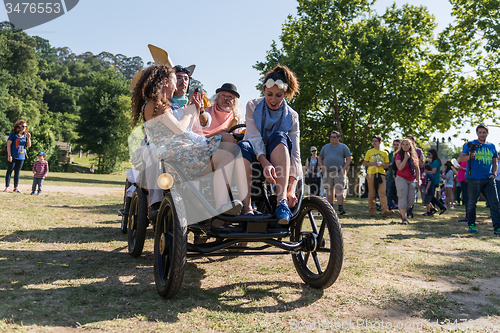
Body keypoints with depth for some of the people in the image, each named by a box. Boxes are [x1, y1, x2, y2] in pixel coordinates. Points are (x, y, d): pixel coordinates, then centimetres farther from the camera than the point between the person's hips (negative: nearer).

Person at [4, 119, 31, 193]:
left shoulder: (25, 135, 9)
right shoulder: (13, 134, -5)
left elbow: (29, 146, 8)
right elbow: (8, 144, -6)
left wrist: (28, 138, -9)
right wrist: (9, 155, -11)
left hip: (21, 157, 4)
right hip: (13, 156, -4)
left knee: (17, 172, 9)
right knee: (9, 171, 2)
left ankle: (16, 188, 14)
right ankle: (7, 187, 7)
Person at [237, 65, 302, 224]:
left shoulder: (291, 116, 0)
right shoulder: (252, 106, 1)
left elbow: (295, 154, -9)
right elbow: (254, 138, -14)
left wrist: (292, 190, -23)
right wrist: (265, 163, -35)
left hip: (278, 161, 0)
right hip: (255, 160, 0)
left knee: (279, 137, -31)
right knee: (243, 146, -34)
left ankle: (282, 201, -43)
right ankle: (246, 207, -43)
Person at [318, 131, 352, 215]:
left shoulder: (343, 147, 7)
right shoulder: (325, 147, 16)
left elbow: (349, 158, 4)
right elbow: (320, 158, 19)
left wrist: (343, 169, -7)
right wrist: (322, 168, 4)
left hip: (339, 172, -3)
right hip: (327, 172, 3)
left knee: (339, 189, -12)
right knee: (329, 190, 5)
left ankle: (340, 208, -15)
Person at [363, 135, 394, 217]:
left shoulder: (384, 153, 14)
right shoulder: (369, 152, 11)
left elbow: (387, 165, 13)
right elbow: (364, 163, 10)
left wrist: (381, 164, -8)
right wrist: (372, 163, -8)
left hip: (381, 174, 0)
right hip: (371, 174, 0)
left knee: (382, 192, -11)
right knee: (371, 193, 1)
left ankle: (385, 211, -19)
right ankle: (371, 211, 10)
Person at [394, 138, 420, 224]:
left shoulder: (414, 156, 8)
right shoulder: (399, 155, -5)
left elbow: (417, 169, 12)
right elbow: (400, 167, -18)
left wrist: (418, 181, 7)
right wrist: (406, 158, -19)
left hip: (412, 180, 4)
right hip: (402, 179, -4)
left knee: (411, 201, 3)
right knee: (402, 198, -8)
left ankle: (402, 212, 28)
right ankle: (404, 218, -4)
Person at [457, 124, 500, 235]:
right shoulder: (470, 144, 2)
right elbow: (460, 159, -3)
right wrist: (469, 156, -23)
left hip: (488, 179, 3)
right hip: (474, 179, -3)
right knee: (472, 203, 3)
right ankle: (471, 225, 18)